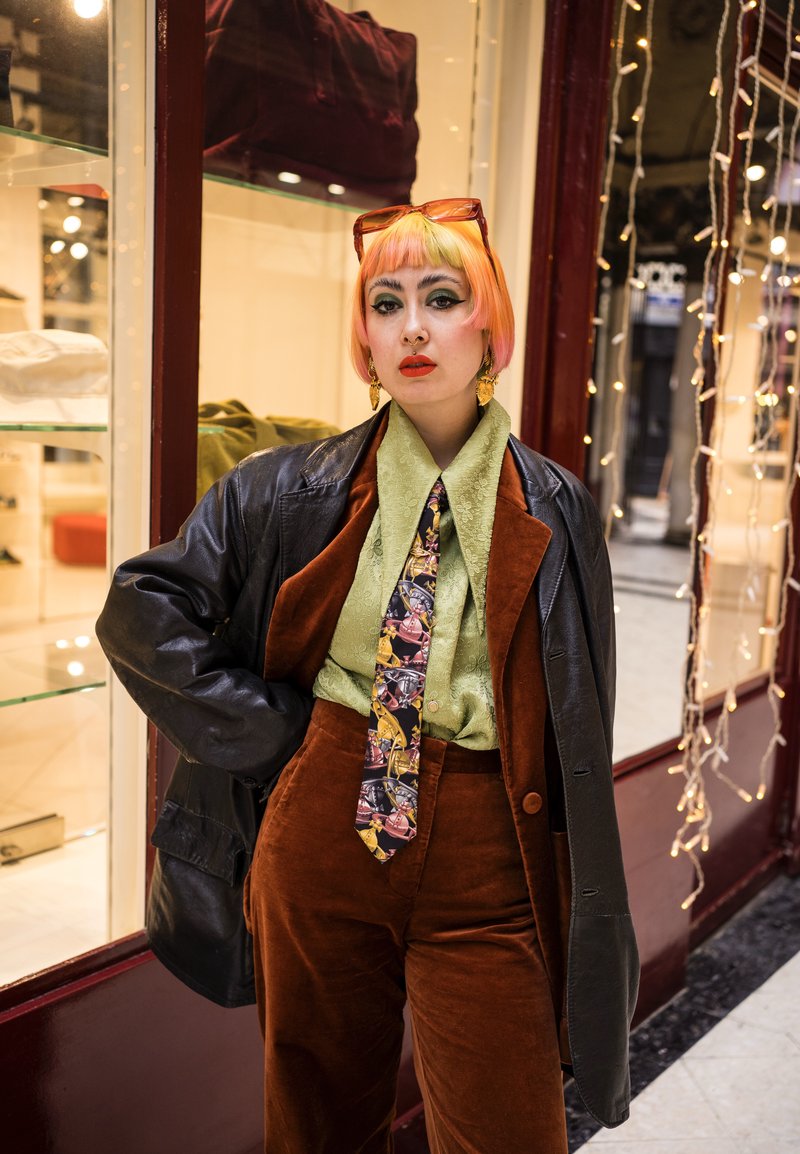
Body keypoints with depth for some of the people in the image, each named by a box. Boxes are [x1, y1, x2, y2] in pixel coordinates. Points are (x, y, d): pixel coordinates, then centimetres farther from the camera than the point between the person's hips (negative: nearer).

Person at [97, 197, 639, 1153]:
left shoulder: (553, 514, -3)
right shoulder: (294, 492, -2)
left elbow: (578, 738, 1)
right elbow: (142, 608, 0)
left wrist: (585, 919, 3)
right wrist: (274, 725, -6)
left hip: (484, 859, -1)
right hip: (322, 832, 1)